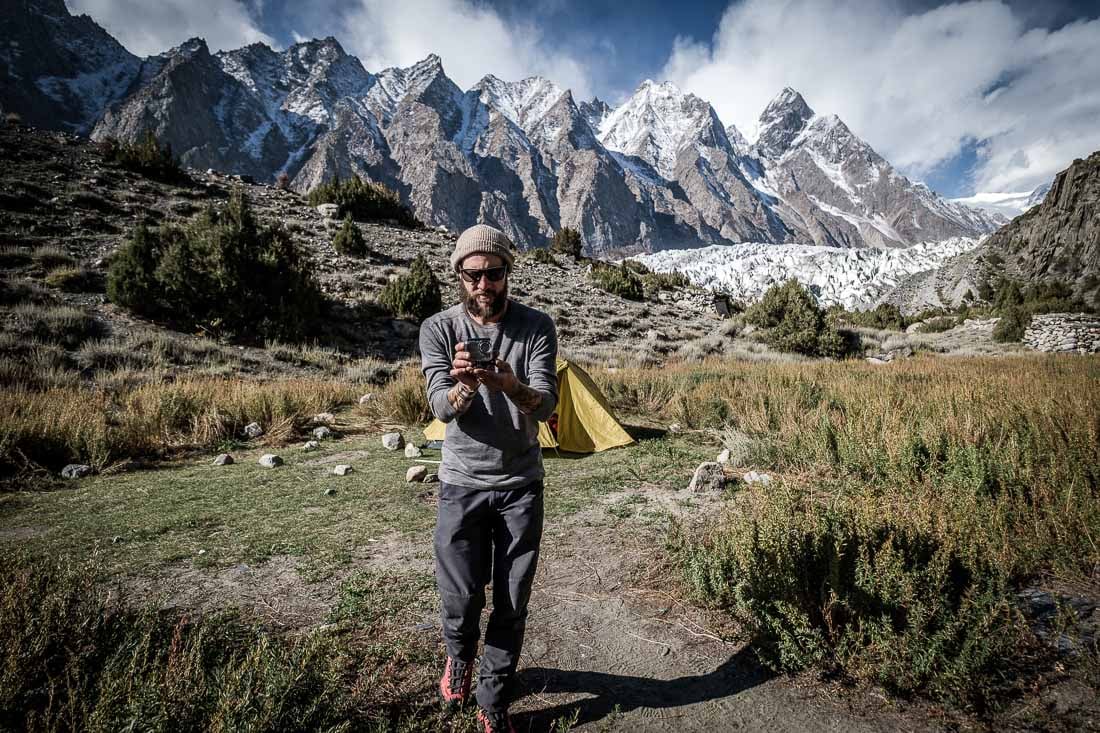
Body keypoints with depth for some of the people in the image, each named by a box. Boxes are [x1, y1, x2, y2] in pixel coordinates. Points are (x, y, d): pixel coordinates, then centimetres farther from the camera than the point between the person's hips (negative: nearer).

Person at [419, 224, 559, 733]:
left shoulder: (537, 327, -8)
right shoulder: (438, 328, -6)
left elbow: (546, 405, -16)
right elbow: (442, 408, -15)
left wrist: (513, 388, -39)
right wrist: (464, 385, -38)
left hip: (521, 485, 1)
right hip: (462, 483, 0)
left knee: (511, 605, 9)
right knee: (460, 600, 7)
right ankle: (459, 658, 43)